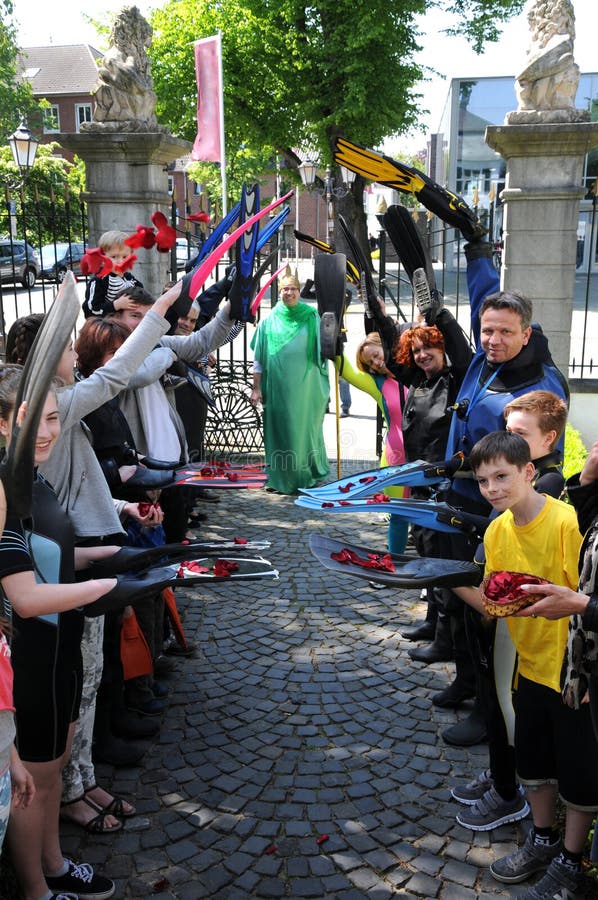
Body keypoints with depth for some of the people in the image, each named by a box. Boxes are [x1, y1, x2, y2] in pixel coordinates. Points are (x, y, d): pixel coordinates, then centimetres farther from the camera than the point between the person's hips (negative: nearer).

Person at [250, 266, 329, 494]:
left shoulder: (310, 317, 3)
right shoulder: (270, 320, 4)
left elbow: (322, 350, 4)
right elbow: (259, 357, 6)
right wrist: (256, 387, 1)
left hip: (305, 385, 0)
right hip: (278, 386, 0)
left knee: (305, 429, 7)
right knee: (279, 430, 4)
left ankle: (307, 474, 20)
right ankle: (280, 477, 13)